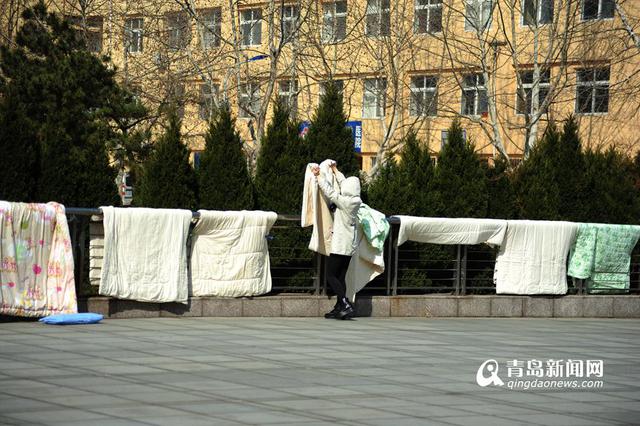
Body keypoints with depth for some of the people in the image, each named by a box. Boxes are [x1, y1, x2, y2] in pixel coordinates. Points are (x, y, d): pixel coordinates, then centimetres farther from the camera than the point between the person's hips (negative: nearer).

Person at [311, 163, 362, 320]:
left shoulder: (344, 201, -16)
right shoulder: (355, 201, 5)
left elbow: (329, 191, -9)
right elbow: (345, 184, 19)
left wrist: (318, 176, 3)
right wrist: (335, 171, 32)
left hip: (340, 245, -8)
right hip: (350, 245, 8)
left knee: (331, 276, -6)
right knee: (340, 277, 11)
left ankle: (346, 305, -18)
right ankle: (339, 308, 10)